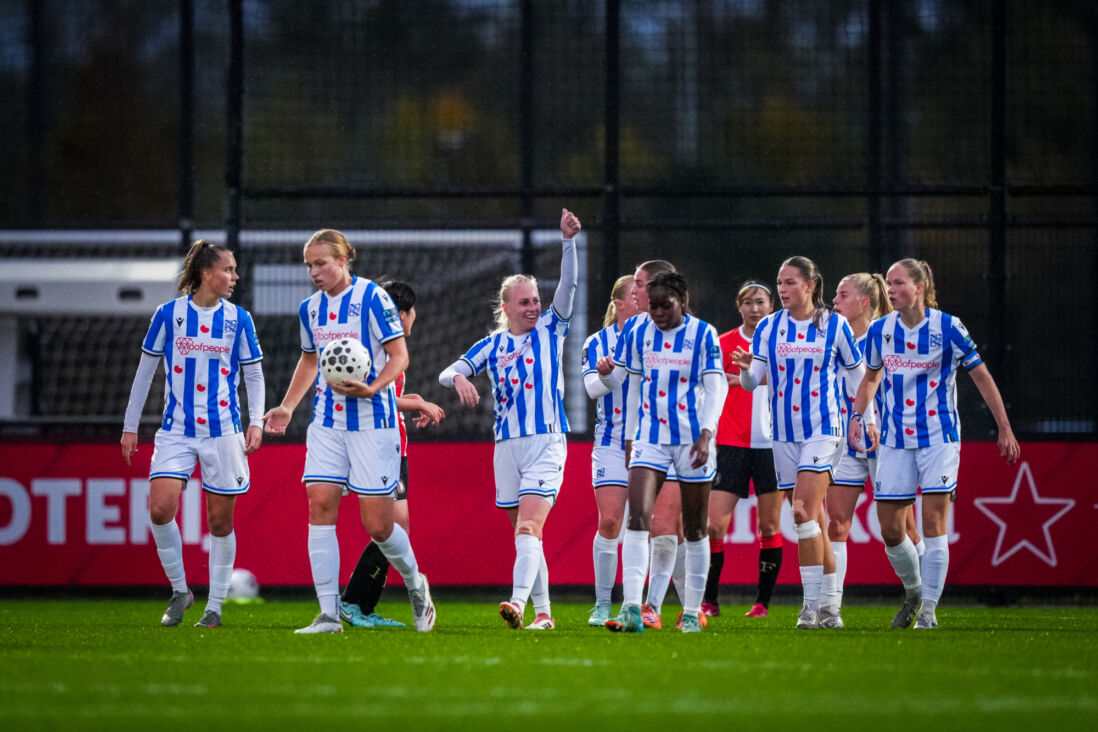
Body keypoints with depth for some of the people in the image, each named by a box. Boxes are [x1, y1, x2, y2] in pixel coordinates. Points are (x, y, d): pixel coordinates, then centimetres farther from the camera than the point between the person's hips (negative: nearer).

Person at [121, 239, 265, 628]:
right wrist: (130, 426, 7)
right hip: (176, 431, -1)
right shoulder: (169, 314, 0)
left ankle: (215, 607, 12)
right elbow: (145, 371, 7)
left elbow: (254, 376, 10)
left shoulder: (238, 319, 3)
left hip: (222, 431, 1)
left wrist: (256, 422, -5)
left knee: (221, 521, 1)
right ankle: (179, 591, 3)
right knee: (160, 508, -16)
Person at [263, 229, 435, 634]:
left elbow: (400, 355, -10)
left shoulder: (372, 297, -9)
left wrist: (371, 388, -25)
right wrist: (288, 407, 18)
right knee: (320, 503, -9)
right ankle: (328, 613, -8)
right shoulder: (310, 308, 10)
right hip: (327, 420, 6)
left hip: (371, 421, -6)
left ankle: (415, 582, 25)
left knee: (377, 523, -4)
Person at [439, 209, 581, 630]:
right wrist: (459, 379, -20)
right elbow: (447, 373, 5)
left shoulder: (551, 330, 4)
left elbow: (568, 284, -8)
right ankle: (543, 613, 16)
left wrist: (568, 239, -22)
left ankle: (518, 603, -35)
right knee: (525, 533, 9)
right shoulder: (492, 345, 11)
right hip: (507, 447, 4)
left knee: (528, 527, -20)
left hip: (546, 442, -4)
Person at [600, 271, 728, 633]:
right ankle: (632, 608, -22)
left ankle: (692, 612, 16)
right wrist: (630, 436, 15)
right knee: (637, 516, -15)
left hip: (692, 438, -2)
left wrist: (706, 434, -20)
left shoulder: (703, 334, -4)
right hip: (650, 437, 2)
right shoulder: (639, 334, 5)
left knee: (694, 528, 6)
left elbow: (715, 387, -9)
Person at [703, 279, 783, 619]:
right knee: (714, 526, -8)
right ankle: (709, 601, 2)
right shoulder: (724, 343, 5)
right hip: (732, 444, -1)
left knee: (769, 527, 2)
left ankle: (763, 602, 10)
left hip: (772, 444, 1)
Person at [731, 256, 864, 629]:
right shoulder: (769, 327, 6)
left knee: (804, 511, -18)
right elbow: (751, 382, 0)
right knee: (813, 520, 6)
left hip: (823, 428, -4)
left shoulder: (835, 325, 0)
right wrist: (745, 369, -22)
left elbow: (859, 375, 8)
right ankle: (829, 606, 12)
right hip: (785, 432, 4)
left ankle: (813, 605, -16)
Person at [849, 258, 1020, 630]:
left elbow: (982, 377, -1)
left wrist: (1005, 430, -1)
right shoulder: (880, 330, 2)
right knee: (890, 531, 1)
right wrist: (857, 415, 6)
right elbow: (871, 376, 20)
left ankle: (928, 610, -3)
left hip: (939, 437, -4)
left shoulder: (947, 328, -9)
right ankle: (913, 591, 27)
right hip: (894, 441, 4)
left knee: (933, 525, -10)